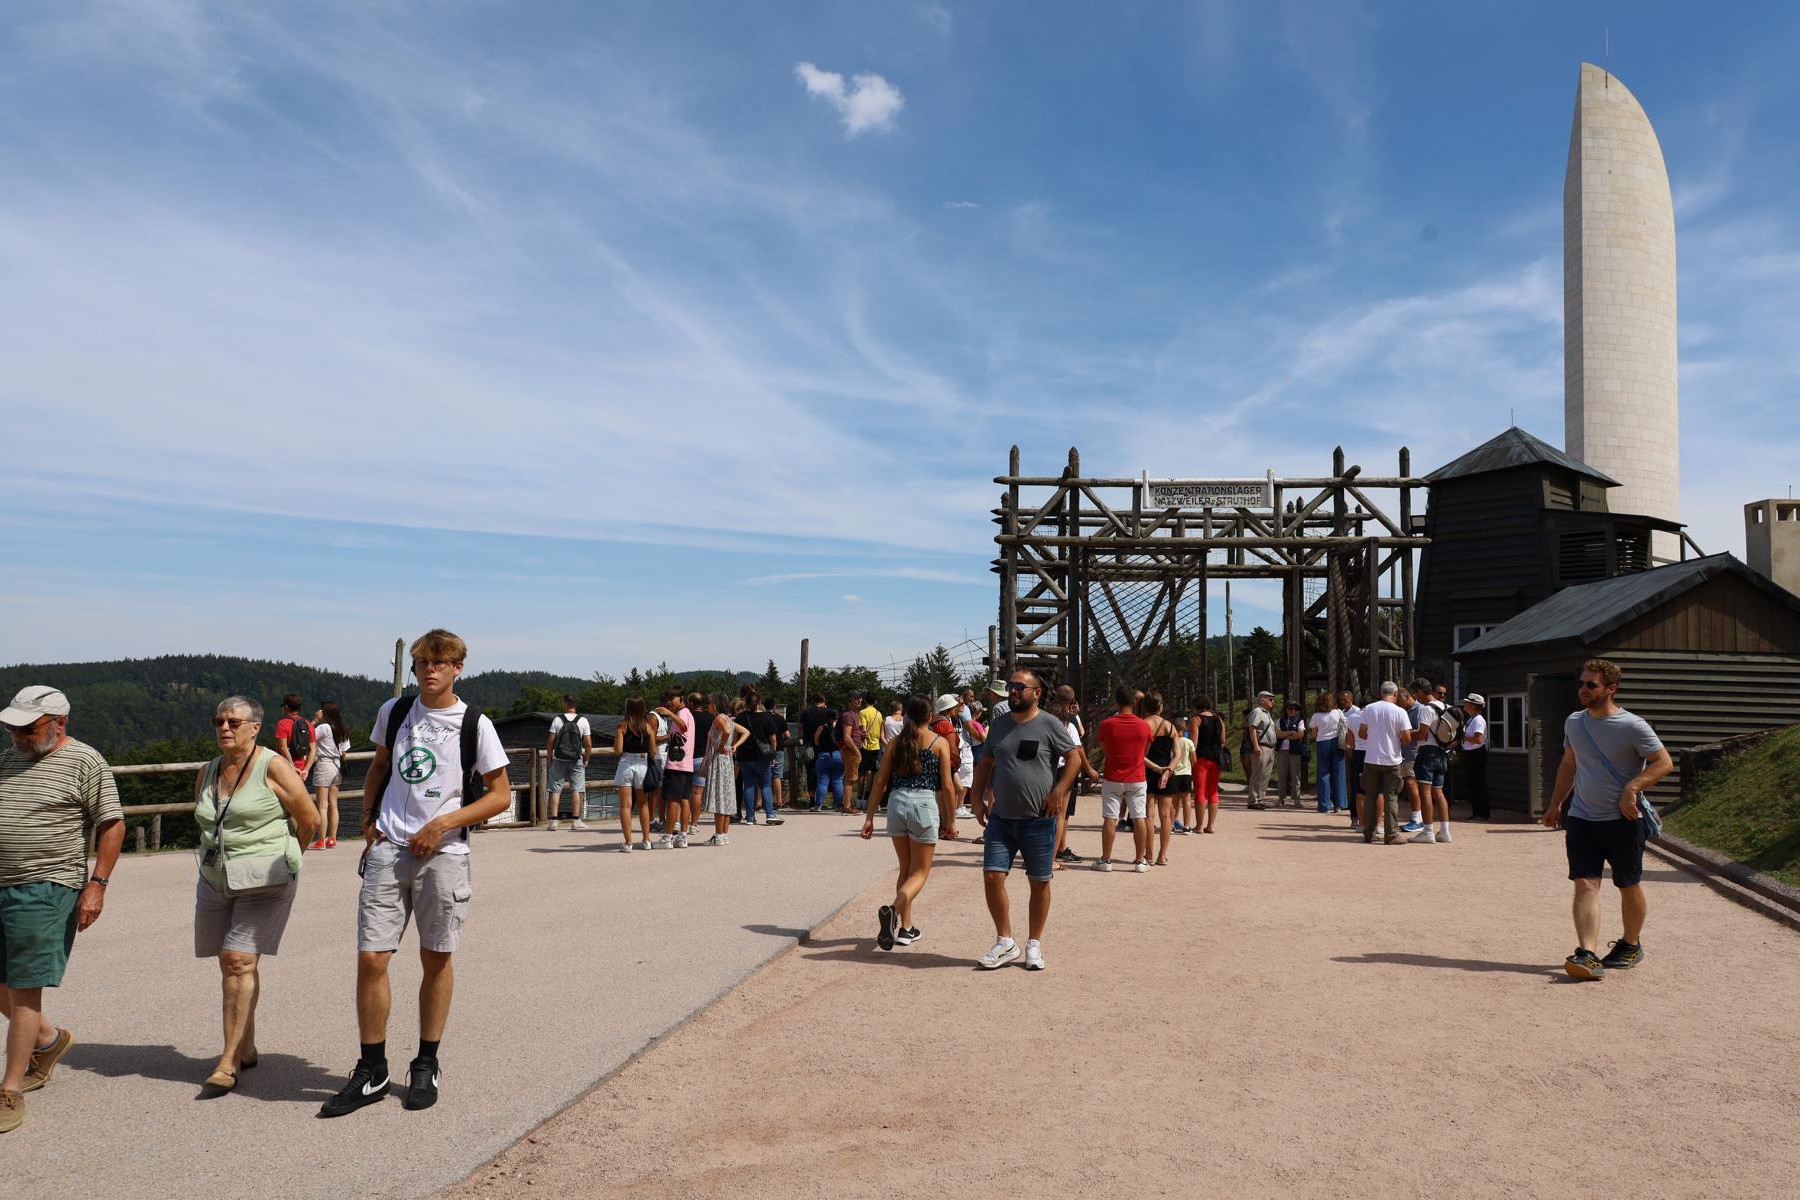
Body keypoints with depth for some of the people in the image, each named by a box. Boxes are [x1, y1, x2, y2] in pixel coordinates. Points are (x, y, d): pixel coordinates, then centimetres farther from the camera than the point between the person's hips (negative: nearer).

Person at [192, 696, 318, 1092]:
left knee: (241, 960, -12)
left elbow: (309, 819, -5)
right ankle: (246, 1048, 24)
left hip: (264, 883, -6)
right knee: (230, 963, 10)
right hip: (215, 881, 6)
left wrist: (281, 857, 9)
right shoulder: (207, 773, 10)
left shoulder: (273, 767, -9)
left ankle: (229, 1060, -8)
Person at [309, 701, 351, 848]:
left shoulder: (324, 727, -13)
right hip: (337, 766, 7)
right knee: (333, 804, 10)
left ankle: (321, 841, -3)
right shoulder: (343, 730, 8)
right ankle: (332, 839, 12)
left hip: (324, 765, -7)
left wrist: (314, 720, -5)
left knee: (322, 806, -4)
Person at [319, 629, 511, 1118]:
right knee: (370, 958, -1)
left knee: (436, 960, 7)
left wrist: (443, 824, -12)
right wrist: (369, 817, 8)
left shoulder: (475, 724, -5)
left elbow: (500, 795, -3)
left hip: (442, 854, -3)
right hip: (388, 850, 3)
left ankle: (426, 1066, 24)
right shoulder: (394, 711, 6)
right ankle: (371, 1072, 14)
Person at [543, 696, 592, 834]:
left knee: (555, 789, 4)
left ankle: (553, 821, -1)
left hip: (559, 760, 0)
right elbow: (588, 744, -5)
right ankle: (576, 821, 6)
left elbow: (550, 743, -6)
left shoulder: (557, 719, -5)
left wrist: (549, 759, 6)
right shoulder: (583, 721, -2)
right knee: (576, 789, 6)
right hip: (576, 760, 0)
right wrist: (586, 759, 8)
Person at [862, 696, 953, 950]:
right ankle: (893, 909, -24)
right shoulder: (940, 743, 1)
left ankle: (905, 928, 19)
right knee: (919, 873, 4)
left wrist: (869, 817, 9)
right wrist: (949, 820, 7)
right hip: (925, 804, -4)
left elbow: (880, 782, 6)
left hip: (897, 803, 4)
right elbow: (946, 787, -2)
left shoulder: (895, 742, 9)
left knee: (905, 869, 19)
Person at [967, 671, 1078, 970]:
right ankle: (1005, 942, 10)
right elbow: (985, 764, 17)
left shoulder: (1049, 724, -6)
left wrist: (1058, 792, -15)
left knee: (1039, 882, 7)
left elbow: (1074, 759, -5)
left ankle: (1034, 945, 21)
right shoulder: (998, 724, 9)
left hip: (1039, 820, -4)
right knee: (992, 877, -4)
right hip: (1001, 818, 4)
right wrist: (977, 798, 6)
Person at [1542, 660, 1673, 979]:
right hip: (1581, 819, 4)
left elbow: (1664, 763, -10)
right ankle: (1587, 954, -15)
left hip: (1624, 820, -4)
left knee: (1629, 886, 11)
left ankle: (1630, 945, 32)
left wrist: (1632, 788, -24)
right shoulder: (1574, 722, 8)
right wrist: (1555, 804, 19)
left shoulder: (1633, 726, -11)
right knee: (1585, 884, -8)